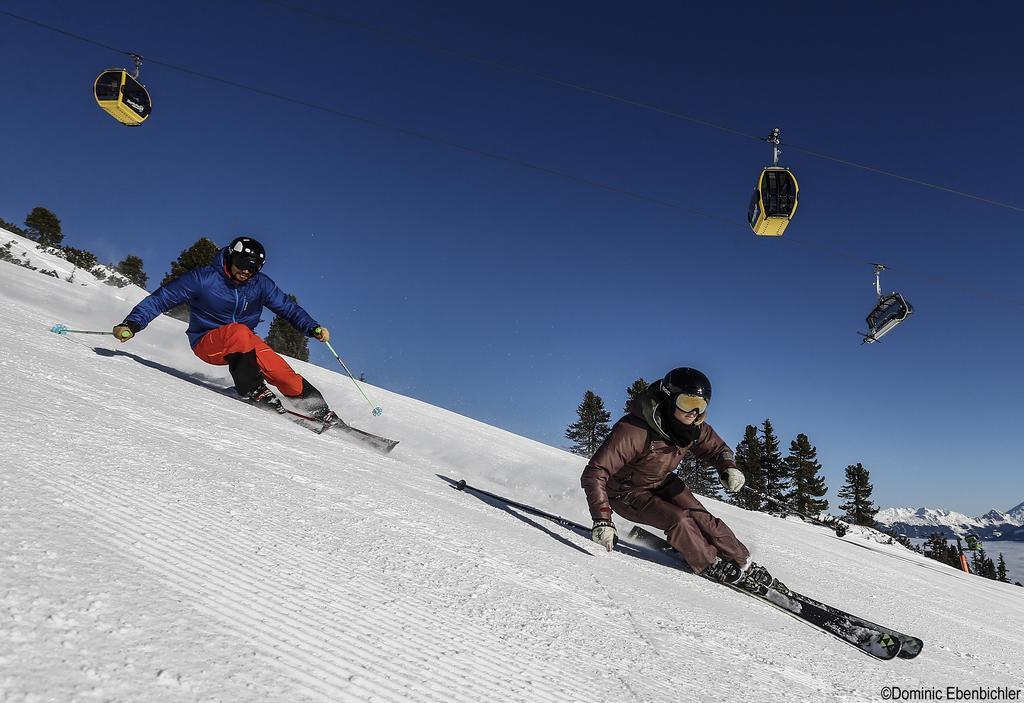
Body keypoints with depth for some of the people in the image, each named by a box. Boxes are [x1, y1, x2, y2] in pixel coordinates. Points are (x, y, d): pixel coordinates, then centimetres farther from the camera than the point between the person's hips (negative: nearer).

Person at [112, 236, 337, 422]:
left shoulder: (261, 284, -4)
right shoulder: (204, 278, -14)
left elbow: (288, 307, 1)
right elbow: (161, 298, -9)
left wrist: (313, 328, -14)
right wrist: (132, 324, -18)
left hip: (245, 344, 3)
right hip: (207, 342, -3)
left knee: (270, 362, -28)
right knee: (239, 331, -36)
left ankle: (309, 399, -22)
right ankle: (251, 389, -26)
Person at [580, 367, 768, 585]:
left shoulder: (695, 428, -15)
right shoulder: (632, 430, -37)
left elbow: (718, 448, 5)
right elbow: (594, 474, -37)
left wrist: (728, 468, -19)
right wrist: (602, 520, -45)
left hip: (662, 483, 6)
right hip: (627, 492, -6)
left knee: (700, 516, -10)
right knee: (677, 519, -23)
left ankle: (743, 563, 7)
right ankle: (710, 565, 0)